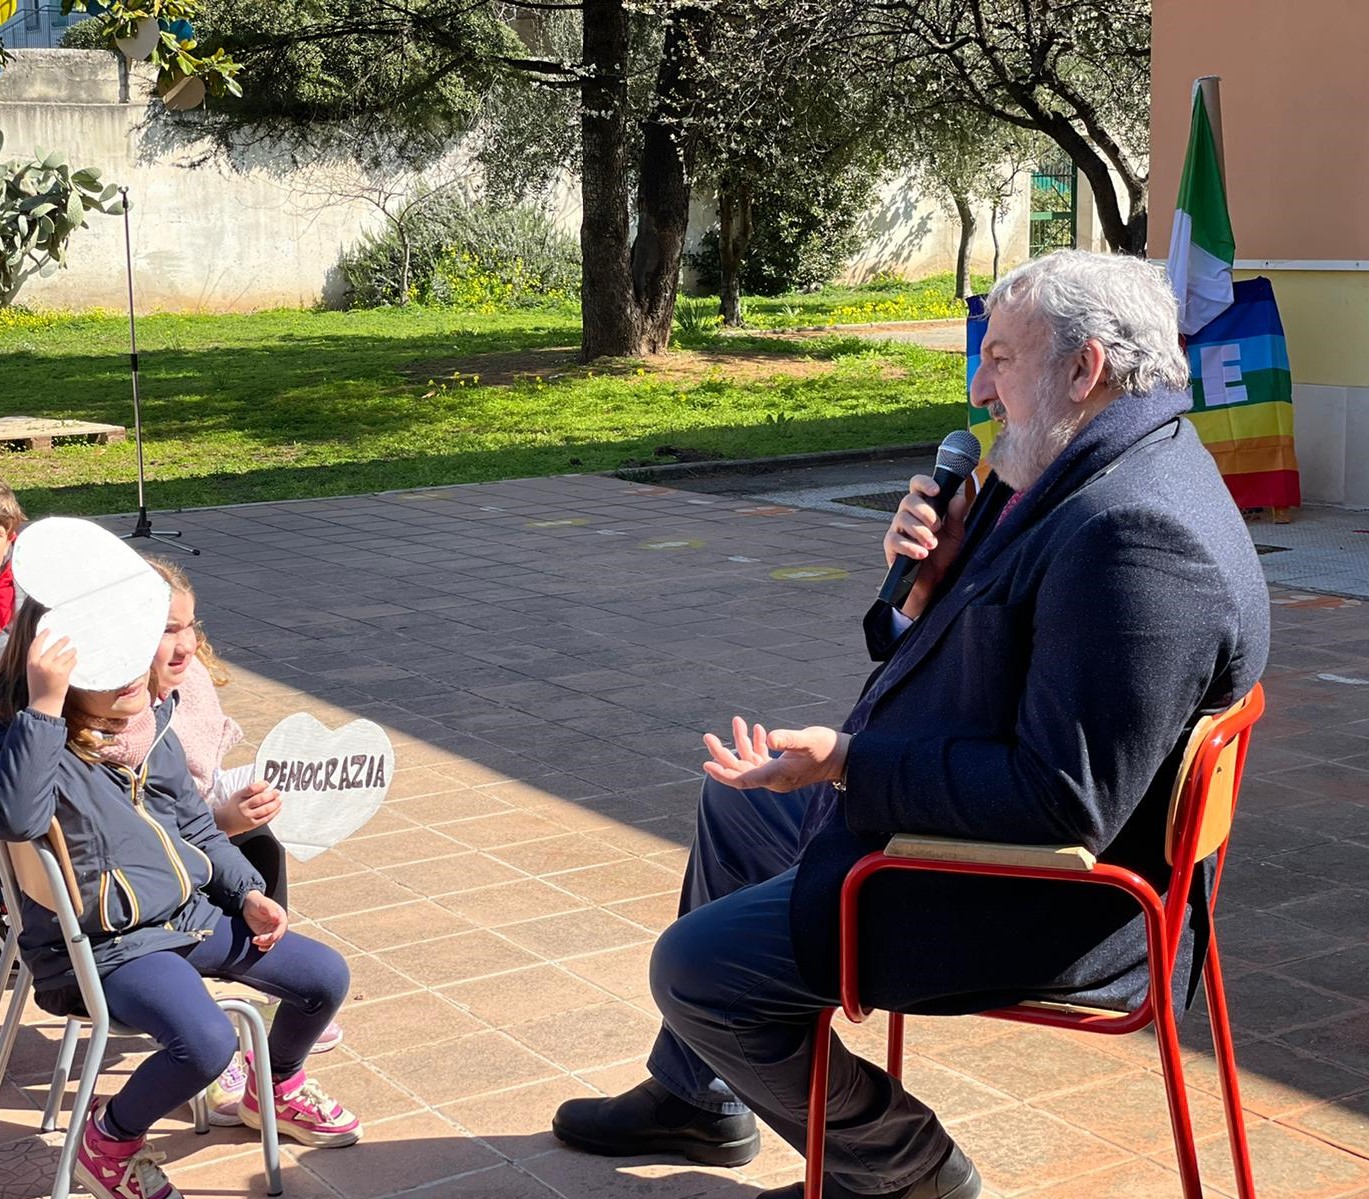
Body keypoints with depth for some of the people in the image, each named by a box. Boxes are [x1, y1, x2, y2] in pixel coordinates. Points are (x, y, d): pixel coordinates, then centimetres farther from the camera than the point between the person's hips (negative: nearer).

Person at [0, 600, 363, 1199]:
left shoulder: (153, 729, 3)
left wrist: (248, 894, 5)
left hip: (191, 914, 8)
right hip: (106, 946, -8)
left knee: (325, 976, 6)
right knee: (208, 1041, -30)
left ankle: (277, 1088, 37)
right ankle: (109, 1141, 1)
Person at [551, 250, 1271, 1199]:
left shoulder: (1136, 533, -30)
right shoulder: (1076, 481, 6)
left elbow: (1064, 805, -32)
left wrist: (849, 762, -24)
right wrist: (931, 583, -8)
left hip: (1041, 907, -11)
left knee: (698, 967, -12)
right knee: (737, 806, 27)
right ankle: (698, 1098, 40)